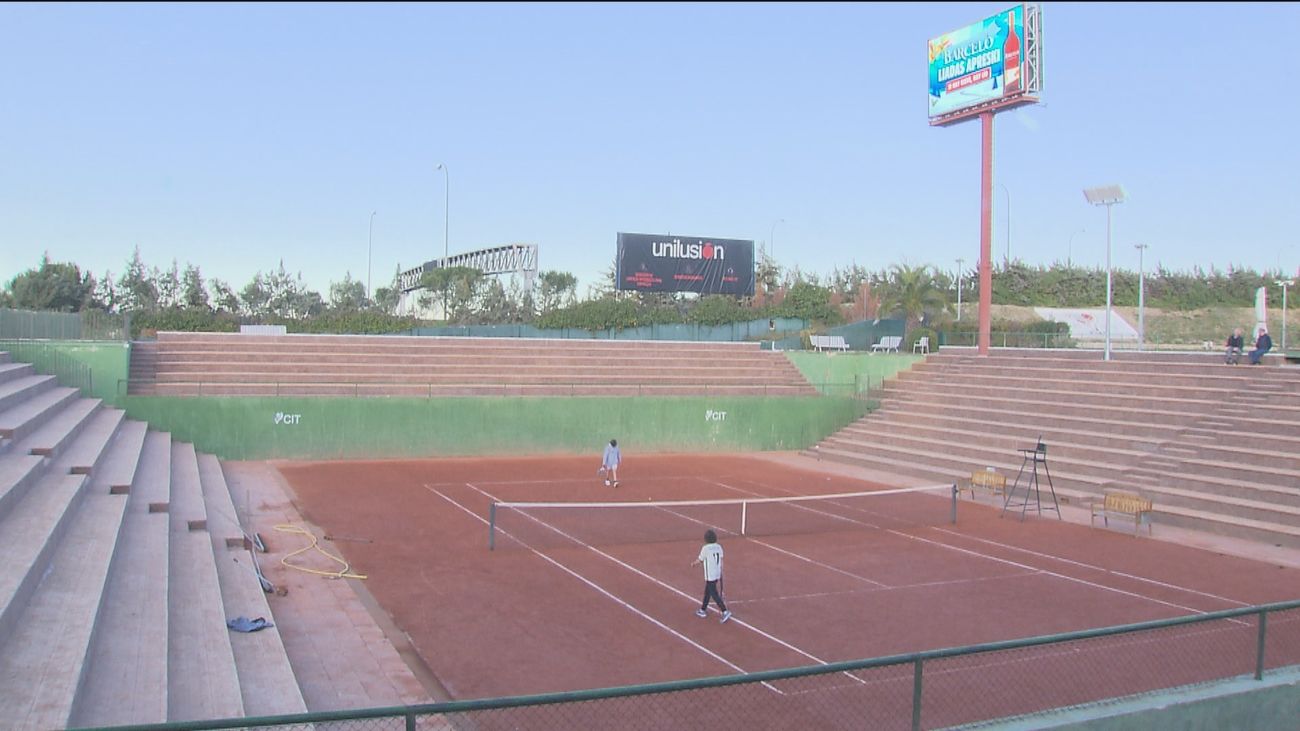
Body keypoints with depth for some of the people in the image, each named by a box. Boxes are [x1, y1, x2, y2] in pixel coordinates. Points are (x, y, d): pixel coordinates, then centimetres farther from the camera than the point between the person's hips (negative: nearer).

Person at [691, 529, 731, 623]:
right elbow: (721, 563, 7)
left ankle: (725, 611, -12)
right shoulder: (719, 547, 2)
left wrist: (693, 563, 20)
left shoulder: (705, 548, -17)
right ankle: (703, 610, 32)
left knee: (714, 594, -3)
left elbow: (700, 560, -3)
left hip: (710, 576, -7)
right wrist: (720, 578, 14)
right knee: (707, 592, 21)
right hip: (717, 575, 7)